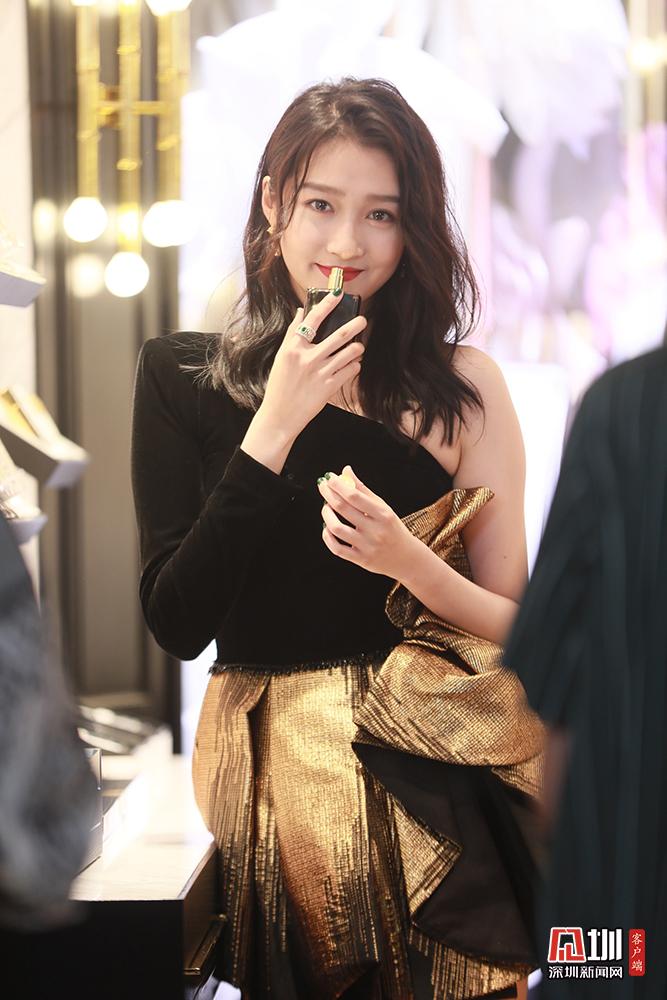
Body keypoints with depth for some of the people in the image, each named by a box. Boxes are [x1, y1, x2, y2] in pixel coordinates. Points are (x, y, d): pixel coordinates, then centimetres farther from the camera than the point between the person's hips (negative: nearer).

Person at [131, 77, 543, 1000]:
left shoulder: (463, 386, 2)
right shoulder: (183, 377, 3)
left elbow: (516, 629, 4)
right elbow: (177, 625, -4)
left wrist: (411, 563, -16)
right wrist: (275, 427, -11)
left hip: (438, 746, 0)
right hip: (273, 759, 0)